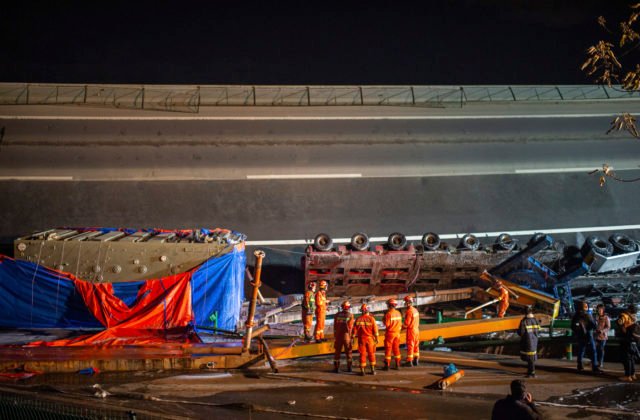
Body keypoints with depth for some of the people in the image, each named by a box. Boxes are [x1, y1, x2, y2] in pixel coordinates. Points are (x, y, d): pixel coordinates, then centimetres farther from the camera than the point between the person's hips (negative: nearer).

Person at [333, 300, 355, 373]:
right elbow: (351, 327, -10)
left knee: (337, 352, 9)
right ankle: (349, 368, 13)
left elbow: (335, 327, 2)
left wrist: (334, 336, 10)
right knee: (348, 352, 10)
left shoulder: (337, 315, 0)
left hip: (338, 336, 2)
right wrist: (352, 337, -2)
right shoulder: (350, 315, -9)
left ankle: (336, 367, 8)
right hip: (347, 336, -2)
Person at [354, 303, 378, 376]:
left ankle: (362, 371, 5)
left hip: (361, 339, 1)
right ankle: (373, 370, 16)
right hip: (370, 339, -1)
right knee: (371, 354, 11)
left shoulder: (358, 319, -6)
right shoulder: (371, 318, -9)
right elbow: (375, 329, -7)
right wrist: (376, 338, 3)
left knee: (362, 354, 5)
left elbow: (355, 329, -3)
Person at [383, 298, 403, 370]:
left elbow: (387, 324, -18)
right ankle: (397, 364, 13)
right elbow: (400, 323, 6)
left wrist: (384, 320, -1)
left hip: (390, 333, -5)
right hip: (397, 333, 5)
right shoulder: (398, 313, 1)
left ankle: (387, 365, 3)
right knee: (396, 349, 12)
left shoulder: (388, 314, -17)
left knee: (388, 349, 1)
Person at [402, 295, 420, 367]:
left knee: (410, 346, -2)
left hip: (411, 330, -8)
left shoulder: (409, 311, -19)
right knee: (416, 345, 12)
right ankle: (415, 361, 18)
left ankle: (409, 361, 1)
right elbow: (417, 321, 11)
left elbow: (406, 323, -19)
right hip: (416, 330, 8)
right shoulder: (415, 310, 7)